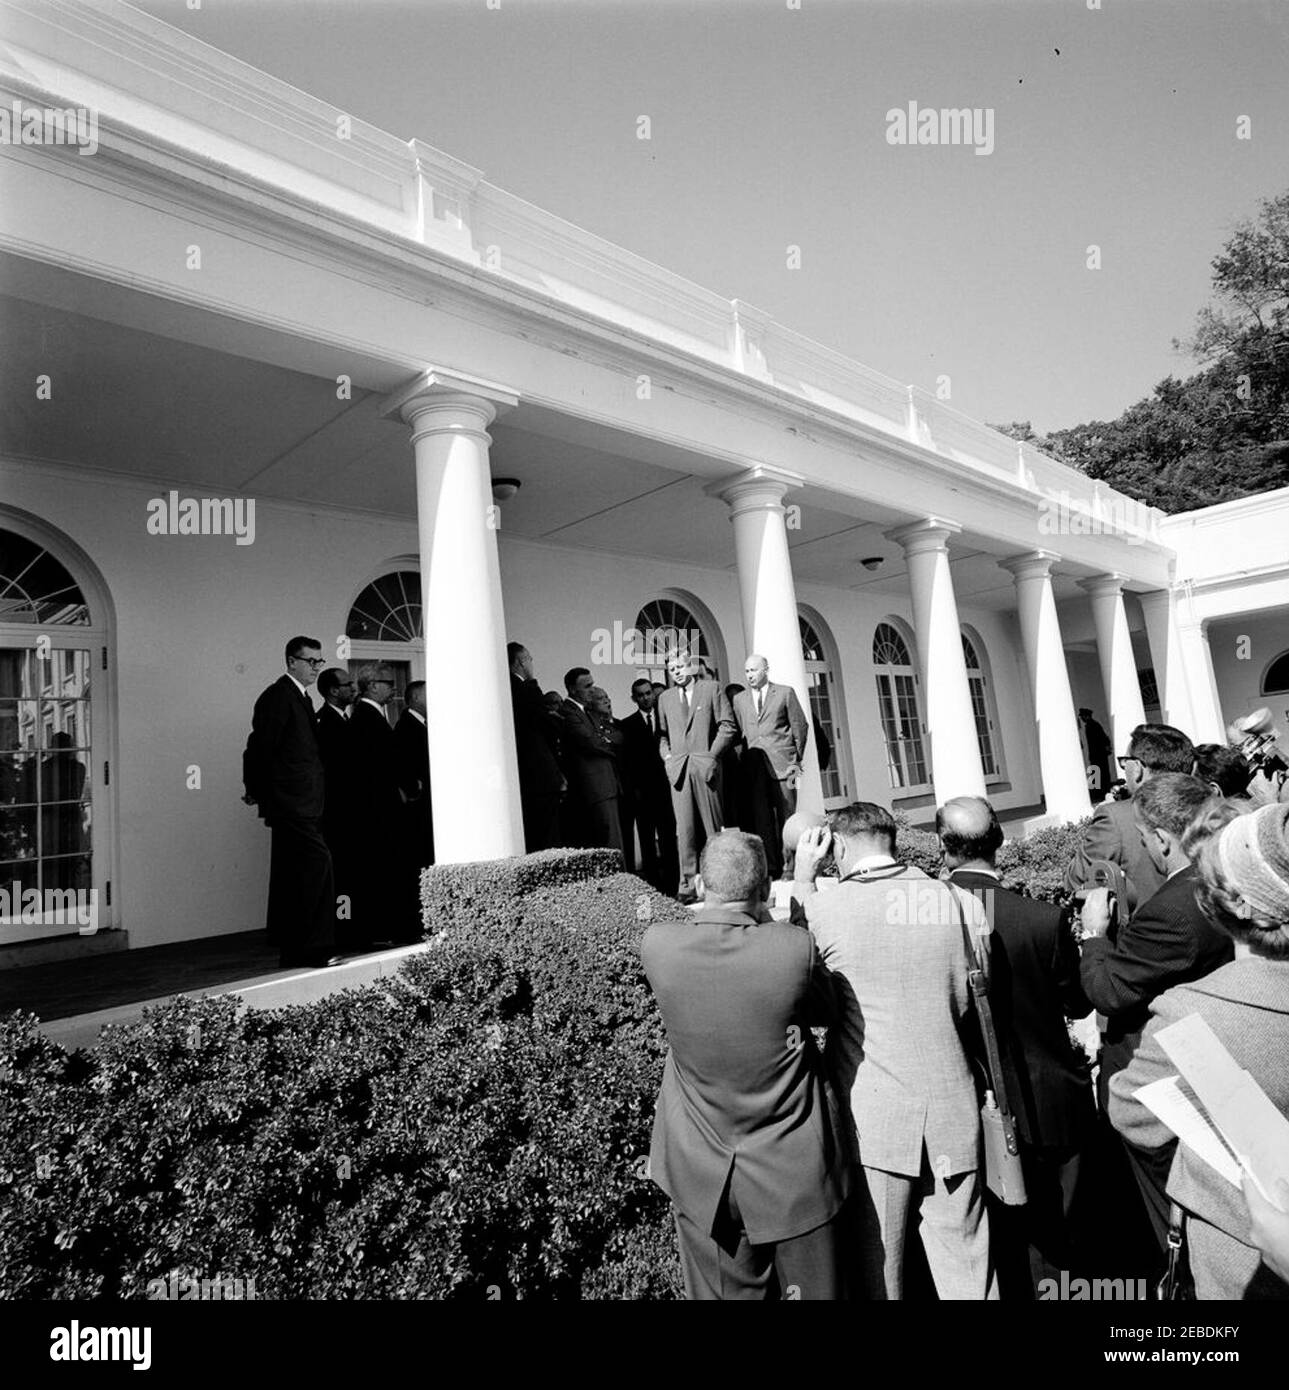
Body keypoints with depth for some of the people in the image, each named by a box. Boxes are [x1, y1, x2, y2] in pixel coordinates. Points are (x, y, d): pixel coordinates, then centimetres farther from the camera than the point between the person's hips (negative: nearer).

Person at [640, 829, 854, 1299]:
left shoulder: (657, 944, -17)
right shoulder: (796, 947, -23)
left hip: (702, 1174, 2)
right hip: (794, 1172, -1)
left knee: (721, 1292, 21)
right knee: (812, 1290, 21)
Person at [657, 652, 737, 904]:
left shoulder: (712, 689, 7)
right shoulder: (665, 698, 17)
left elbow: (728, 725, 2)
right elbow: (662, 734, 18)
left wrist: (712, 755, -6)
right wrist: (667, 757, 1)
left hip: (705, 767, -2)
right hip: (678, 769, 2)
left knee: (713, 826, 1)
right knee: (684, 828, -4)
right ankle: (687, 884, -2)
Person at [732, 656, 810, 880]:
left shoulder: (785, 693, 7)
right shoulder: (739, 699, 15)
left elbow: (800, 726, 6)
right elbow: (737, 732, 13)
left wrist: (796, 759, 1)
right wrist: (743, 760, 3)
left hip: (781, 764, -2)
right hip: (753, 767, 3)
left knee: (787, 816, -1)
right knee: (761, 818, 0)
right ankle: (770, 868, 5)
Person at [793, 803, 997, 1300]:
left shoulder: (828, 908, -12)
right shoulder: (960, 902, -1)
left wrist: (802, 880, 11)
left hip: (871, 1117, -3)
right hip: (952, 1112, 3)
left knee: (879, 1264, 13)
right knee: (966, 1267, 16)